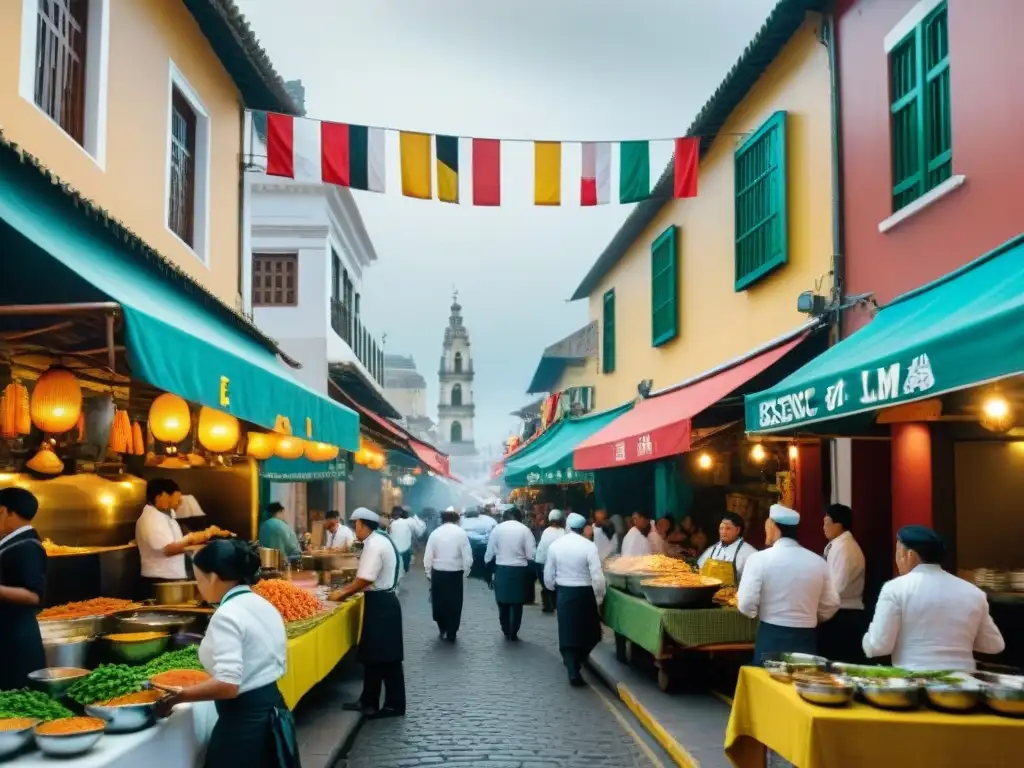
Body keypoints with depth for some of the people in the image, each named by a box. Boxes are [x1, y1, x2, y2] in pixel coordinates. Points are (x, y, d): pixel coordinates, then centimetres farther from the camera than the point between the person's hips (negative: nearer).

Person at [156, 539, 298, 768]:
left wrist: (177, 697, -16)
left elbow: (228, 685, -25)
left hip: (244, 720, -9)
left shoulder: (226, 616, -18)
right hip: (272, 709, 9)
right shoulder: (264, 606, 8)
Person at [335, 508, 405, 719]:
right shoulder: (379, 541, 15)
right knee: (375, 655, 14)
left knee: (383, 656, -3)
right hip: (382, 601, 10)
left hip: (380, 604, -10)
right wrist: (348, 589, 11)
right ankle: (369, 702, 21)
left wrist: (343, 594, -9)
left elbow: (365, 579, -22)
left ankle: (394, 704, 4)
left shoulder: (374, 544, -18)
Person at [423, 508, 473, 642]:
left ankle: (442, 629, 24)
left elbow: (427, 557, -2)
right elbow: (468, 557, -7)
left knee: (439, 602, 18)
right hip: (455, 573, -1)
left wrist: (429, 574, 8)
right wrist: (465, 573, 6)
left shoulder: (435, 533, 0)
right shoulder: (461, 533, -4)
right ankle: (451, 634, 16)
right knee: (454, 604, 10)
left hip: (438, 573, 1)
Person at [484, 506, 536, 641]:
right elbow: (531, 555, -8)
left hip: (501, 570, 1)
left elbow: (489, 553, 0)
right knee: (517, 603, 11)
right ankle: (513, 633, 13)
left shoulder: (497, 528, -1)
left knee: (503, 603, 15)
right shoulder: (525, 530, -5)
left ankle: (506, 632, 23)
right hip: (519, 570, -1)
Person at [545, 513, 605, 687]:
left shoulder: (555, 545, -3)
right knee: (588, 631, 19)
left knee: (567, 633, 9)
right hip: (584, 593, -3)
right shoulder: (589, 546, -13)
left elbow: (548, 576, 4)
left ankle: (573, 671, 3)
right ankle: (577, 661, 30)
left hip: (563, 592, 3)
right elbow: (597, 577, -18)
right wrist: (599, 599, -6)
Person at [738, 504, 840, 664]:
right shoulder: (818, 561, 2)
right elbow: (830, 606, 7)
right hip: (807, 640, 4)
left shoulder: (760, 558, -9)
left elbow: (746, 606, -13)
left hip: (772, 639, -4)